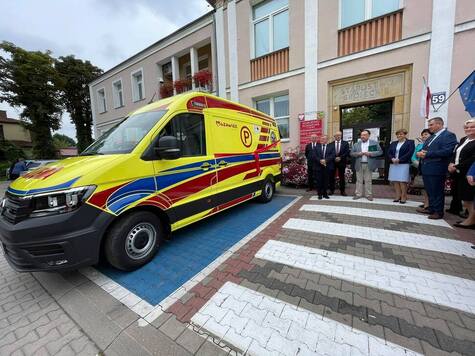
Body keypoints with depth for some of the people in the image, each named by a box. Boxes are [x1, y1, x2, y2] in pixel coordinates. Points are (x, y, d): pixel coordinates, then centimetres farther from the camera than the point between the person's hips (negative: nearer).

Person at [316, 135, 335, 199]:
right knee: (319, 181, 2)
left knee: (326, 181, 5)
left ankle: (325, 194, 17)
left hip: (327, 167, 0)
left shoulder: (331, 147, 8)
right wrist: (320, 160, -15)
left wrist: (325, 160, -17)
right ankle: (320, 194, 11)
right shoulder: (317, 147, 9)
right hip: (319, 166, 0)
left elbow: (332, 155, -4)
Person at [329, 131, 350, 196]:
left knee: (342, 177, 6)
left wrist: (340, 157, -13)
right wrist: (334, 158, -12)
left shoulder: (345, 143, 6)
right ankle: (331, 190, 13)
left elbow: (347, 152, -2)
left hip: (342, 162, 0)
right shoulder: (331, 144, 5)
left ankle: (342, 191, 15)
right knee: (331, 176, 3)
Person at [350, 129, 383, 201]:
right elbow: (351, 153, 6)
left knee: (368, 181, 4)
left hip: (369, 165, -2)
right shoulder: (356, 144, 9)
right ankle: (358, 194, 12)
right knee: (359, 180, 6)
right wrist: (358, 154, -12)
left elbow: (380, 152, -1)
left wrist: (370, 153, -15)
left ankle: (369, 195, 12)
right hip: (359, 165, 2)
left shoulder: (374, 143, 4)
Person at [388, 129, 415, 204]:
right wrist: (392, 159, -7)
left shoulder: (410, 142, 4)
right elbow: (389, 153, 11)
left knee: (402, 181, -6)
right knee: (395, 181, 4)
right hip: (394, 165, 5)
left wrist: (399, 159, -15)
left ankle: (403, 197, 2)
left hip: (404, 165, -5)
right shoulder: (393, 143, 18)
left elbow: (410, 153, -7)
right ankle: (397, 196, 11)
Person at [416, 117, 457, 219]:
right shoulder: (431, 137, 19)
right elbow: (424, 149, 20)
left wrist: (426, 154, -18)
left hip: (436, 169, -8)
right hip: (426, 168, 8)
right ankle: (431, 208, 27)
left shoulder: (449, 135, -7)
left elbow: (447, 151, -19)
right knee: (429, 191, 16)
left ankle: (438, 212, 11)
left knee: (437, 191, 1)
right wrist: (420, 153, -4)